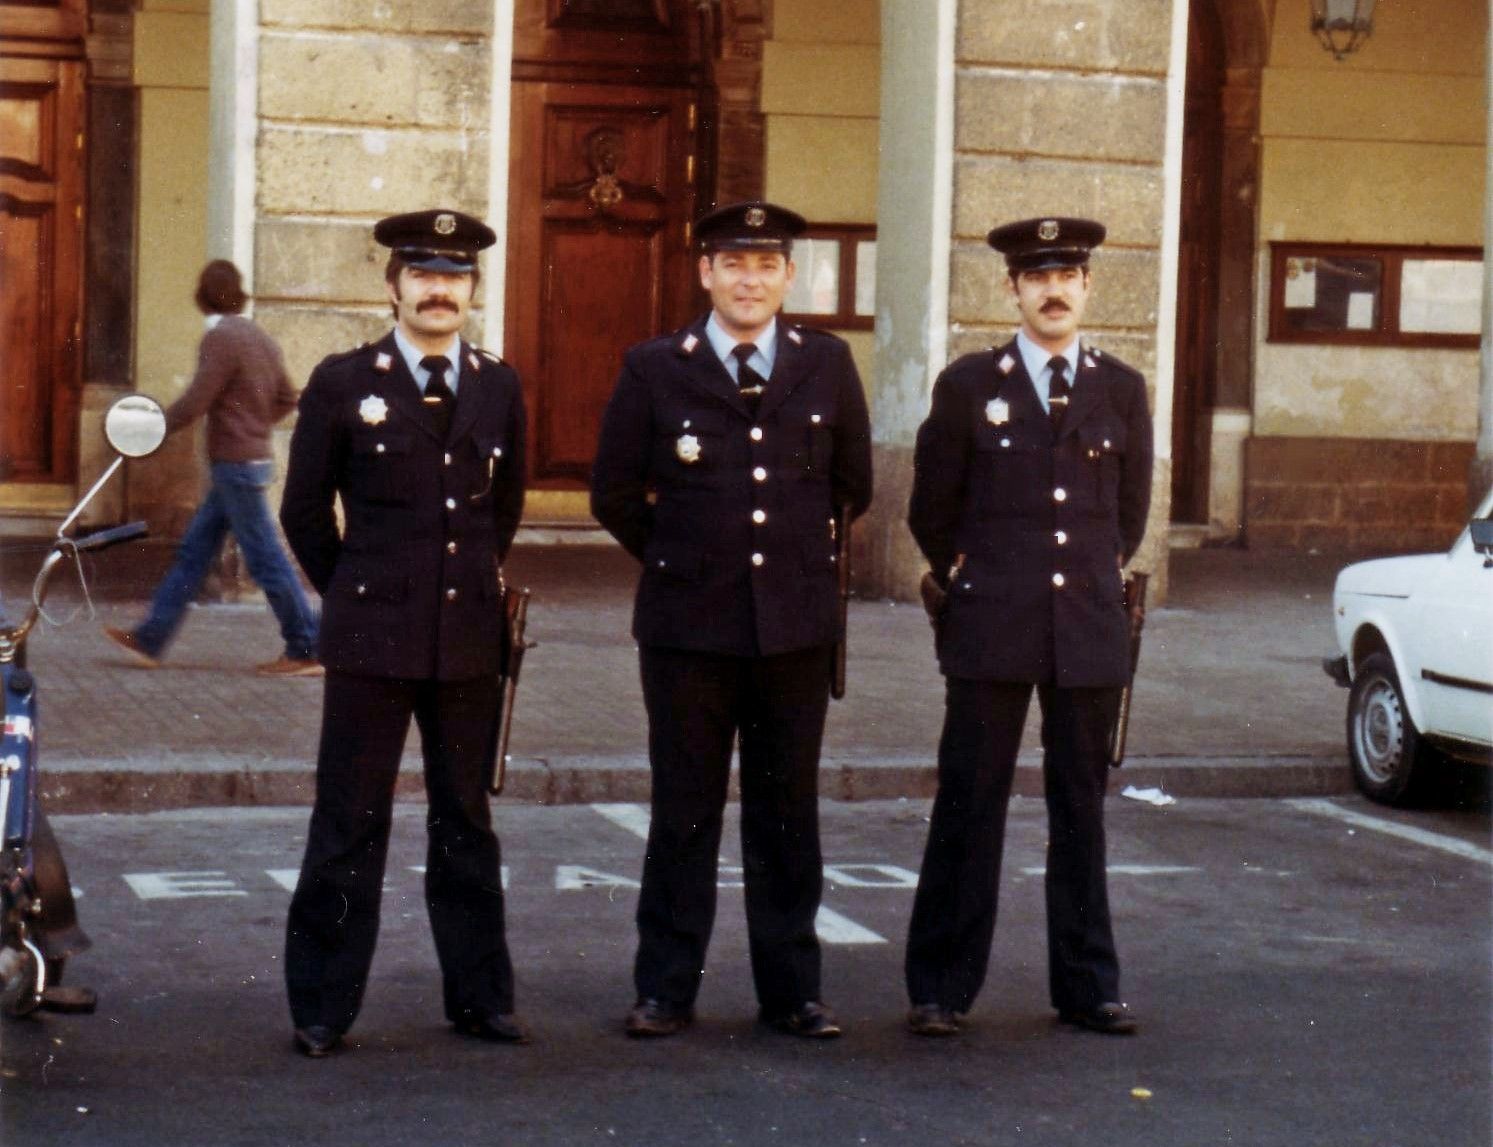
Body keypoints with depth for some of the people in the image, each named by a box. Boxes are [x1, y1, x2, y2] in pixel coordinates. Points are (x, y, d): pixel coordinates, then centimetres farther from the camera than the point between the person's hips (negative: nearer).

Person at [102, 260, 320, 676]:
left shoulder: (221, 338, -15)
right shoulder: (260, 338, 12)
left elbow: (194, 403, -18)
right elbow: (286, 400, 17)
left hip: (236, 464, -9)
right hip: (252, 458, 9)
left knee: (265, 559, -5)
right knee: (193, 551, 12)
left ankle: (307, 651, -1)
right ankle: (150, 639, 16)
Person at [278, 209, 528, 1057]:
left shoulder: (500, 388, 8)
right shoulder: (343, 383, -1)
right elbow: (305, 510, 6)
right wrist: (357, 595, 9)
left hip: (470, 639, 3)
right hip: (371, 638, -3)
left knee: (467, 822, 11)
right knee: (351, 826, 1)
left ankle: (480, 996, 20)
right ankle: (322, 1009, 9)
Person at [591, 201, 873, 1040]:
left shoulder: (827, 365, 4)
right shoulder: (655, 369, 0)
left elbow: (854, 484, 15)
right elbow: (614, 493, 6)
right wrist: (679, 558, 10)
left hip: (797, 624, 1)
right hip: (688, 624, -1)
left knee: (789, 811, 8)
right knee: (684, 812, 5)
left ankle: (792, 988, 18)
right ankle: (666, 990, 14)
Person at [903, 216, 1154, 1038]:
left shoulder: (1122, 390, 7)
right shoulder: (968, 386, 2)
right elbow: (931, 510, 10)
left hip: (1090, 631, 2)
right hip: (992, 630, -2)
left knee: (1081, 808, 8)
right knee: (969, 807, 0)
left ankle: (1086, 987, 17)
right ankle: (940, 989, 8)